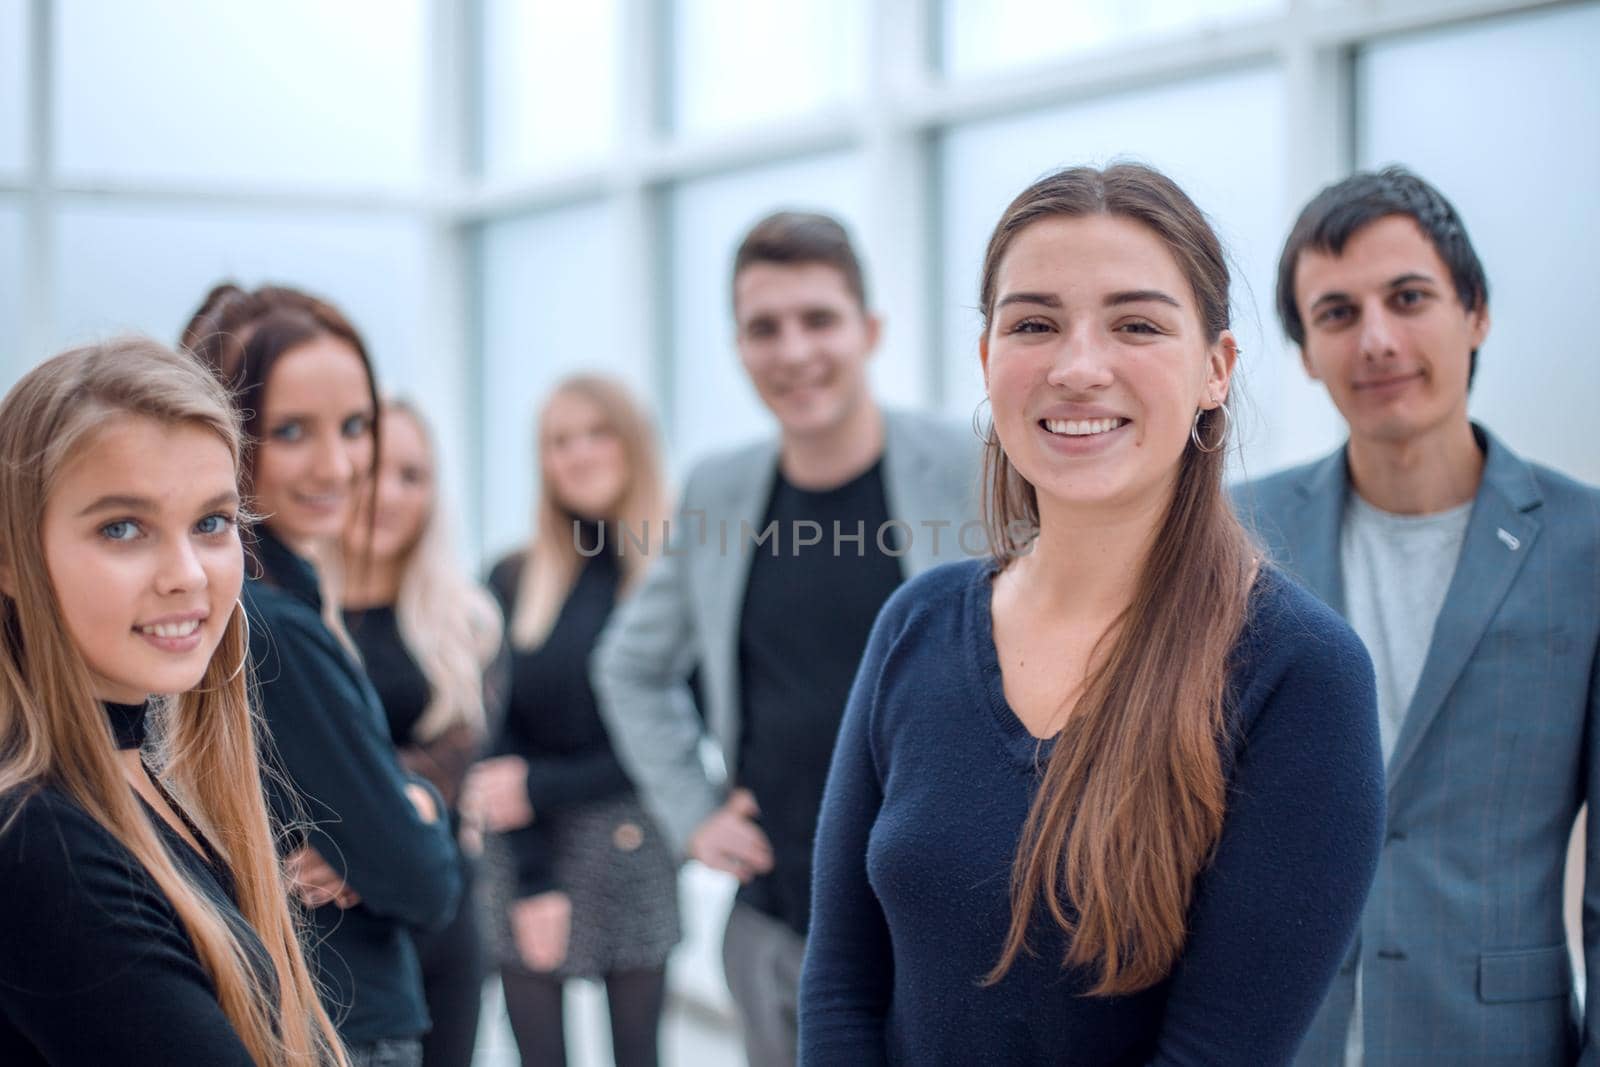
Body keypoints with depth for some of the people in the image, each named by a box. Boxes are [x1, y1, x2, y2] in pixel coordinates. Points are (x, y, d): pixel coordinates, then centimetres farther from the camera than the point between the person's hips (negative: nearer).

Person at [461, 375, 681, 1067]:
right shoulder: (514, 581, 4)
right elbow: (499, 741, 0)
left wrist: (544, 785, -11)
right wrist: (533, 880, -8)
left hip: (637, 852, -1)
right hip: (528, 854, 1)